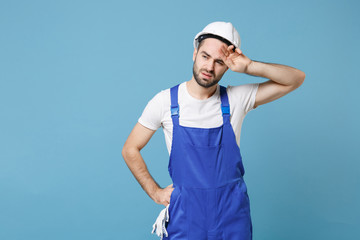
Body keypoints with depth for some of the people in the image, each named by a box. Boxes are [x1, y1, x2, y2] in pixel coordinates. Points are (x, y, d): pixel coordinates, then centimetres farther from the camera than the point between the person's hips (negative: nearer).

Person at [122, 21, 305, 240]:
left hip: (233, 213, 1)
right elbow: (130, 149, 3)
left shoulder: (237, 99, -6)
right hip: (185, 214, 0)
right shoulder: (165, 101, -7)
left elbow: (296, 79, -8)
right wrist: (155, 192, -1)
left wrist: (248, 67, -19)